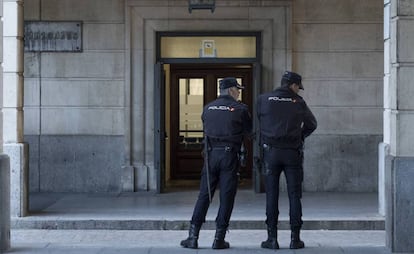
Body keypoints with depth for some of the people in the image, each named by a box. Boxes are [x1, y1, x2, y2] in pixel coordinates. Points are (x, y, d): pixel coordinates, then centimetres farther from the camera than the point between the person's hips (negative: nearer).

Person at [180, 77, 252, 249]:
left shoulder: (208, 108, 8)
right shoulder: (240, 109, -3)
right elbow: (248, 131, 7)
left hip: (211, 153, 3)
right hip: (230, 155, -3)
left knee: (204, 196, 6)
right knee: (226, 197, 2)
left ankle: (193, 237, 3)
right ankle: (219, 238, 2)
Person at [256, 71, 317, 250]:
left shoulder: (263, 99, 1)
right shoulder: (298, 102, 1)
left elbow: (259, 123, 8)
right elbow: (311, 124, 12)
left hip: (271, 152, 1)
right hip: (293, 152, 0)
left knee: (271, 195, 4)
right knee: (294, 195, 5)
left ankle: (272, 238, 3)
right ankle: (295, 238, 4)